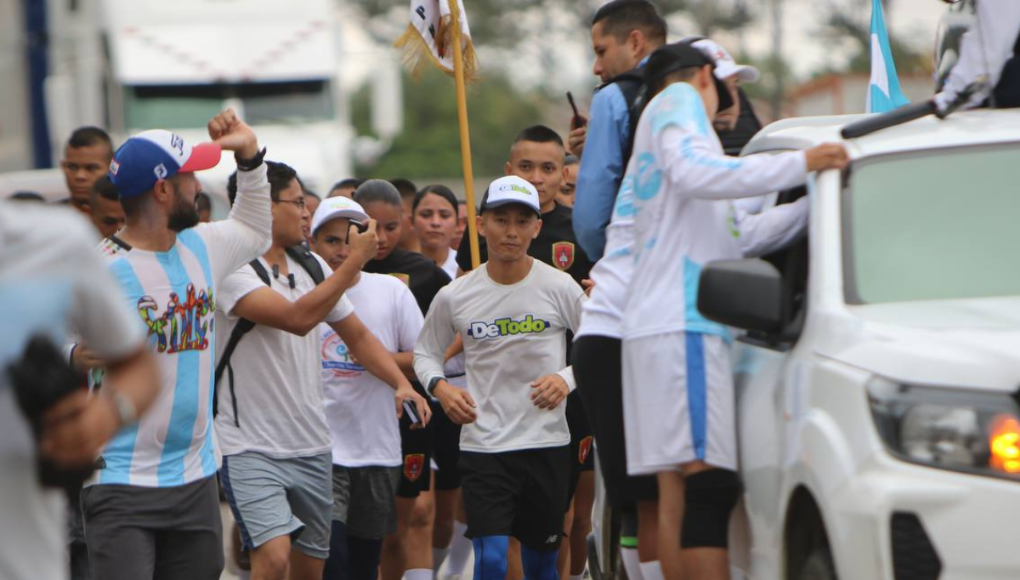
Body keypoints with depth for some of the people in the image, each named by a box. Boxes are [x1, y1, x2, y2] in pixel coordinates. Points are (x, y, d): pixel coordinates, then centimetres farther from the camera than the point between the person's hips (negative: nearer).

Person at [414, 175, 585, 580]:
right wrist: (440, 387, -6)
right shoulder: (454, 297, -1)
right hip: (482, 444, -1)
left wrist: (566, 379, -10)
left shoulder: (559, 288, -3)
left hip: (547, 442, 1)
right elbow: (425, 352, 14)